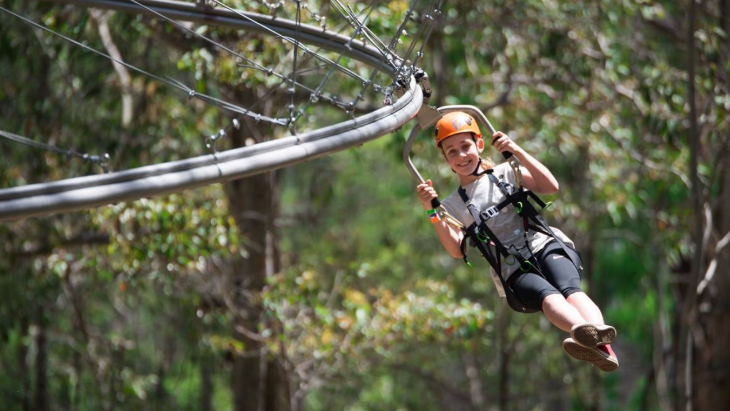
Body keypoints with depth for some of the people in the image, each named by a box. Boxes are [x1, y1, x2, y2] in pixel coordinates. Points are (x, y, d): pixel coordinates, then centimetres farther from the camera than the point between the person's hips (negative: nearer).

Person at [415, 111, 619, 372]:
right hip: (514, 269, -1)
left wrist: (516, 151, -4)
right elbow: (457, 250, 1)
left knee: (570, 290, -32)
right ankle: (584, 333, -68)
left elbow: (550, 186, 4)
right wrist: (432, 213, -9)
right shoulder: (452, 206, 17)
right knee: (548, 296, -35)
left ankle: (602, 343, -62)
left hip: (544, 246, 1)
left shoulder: (504, 174, 18)